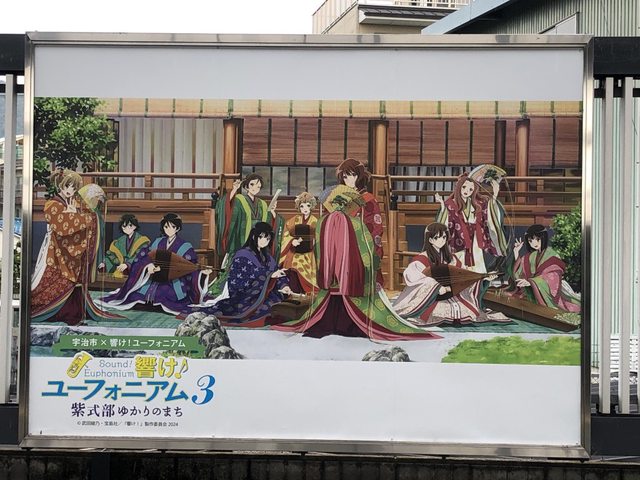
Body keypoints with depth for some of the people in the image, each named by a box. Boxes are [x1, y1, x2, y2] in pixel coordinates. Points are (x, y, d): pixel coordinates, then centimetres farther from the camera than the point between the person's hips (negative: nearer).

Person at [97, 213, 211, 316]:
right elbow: (142, 257, 10)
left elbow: (190, 268, -3)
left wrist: (201, 273, -22)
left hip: (173, 284, -3)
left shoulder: (185, 247, 1)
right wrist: (148, 265, -11)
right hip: (154, 280, 3)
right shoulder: (158, 242, 13)